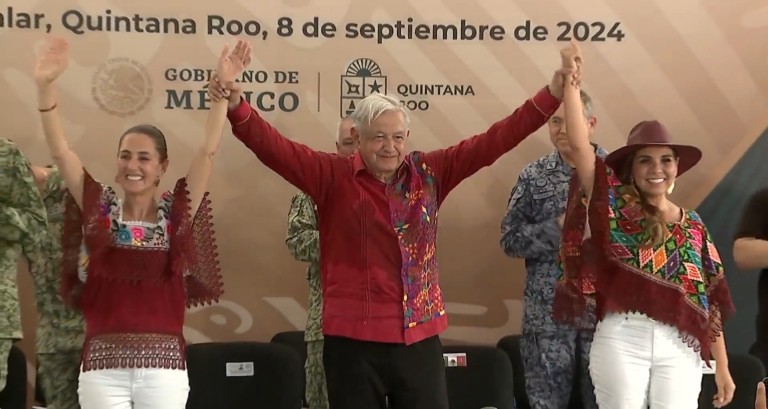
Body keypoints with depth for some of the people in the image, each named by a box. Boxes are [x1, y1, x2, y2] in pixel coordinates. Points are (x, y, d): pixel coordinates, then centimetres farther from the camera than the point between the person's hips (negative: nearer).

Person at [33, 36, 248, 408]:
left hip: (163, 365, 0)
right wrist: (45, 85, -14)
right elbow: (59, 152, -4)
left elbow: (208, 151, -5)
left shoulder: (177, 213, 1)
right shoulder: (99, 210, 4)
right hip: (102, 365, 1)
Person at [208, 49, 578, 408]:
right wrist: (237, 108, -31)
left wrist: (553, 93, 0)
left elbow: (494, 141, 5)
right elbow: (274, 148, -14)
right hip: (354, 338, -3)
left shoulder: (429, 172, 6)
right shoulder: (333, 176, -3)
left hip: (420, 337, 3)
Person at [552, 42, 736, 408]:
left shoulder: (693, 226, 10)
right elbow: (579, 145, -10)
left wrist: (722, 367, 10)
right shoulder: (616, 206, 2)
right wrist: (572, 80, -14)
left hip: (679, 346, 2)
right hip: (621, 340, -2)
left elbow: (709, 299, 11)